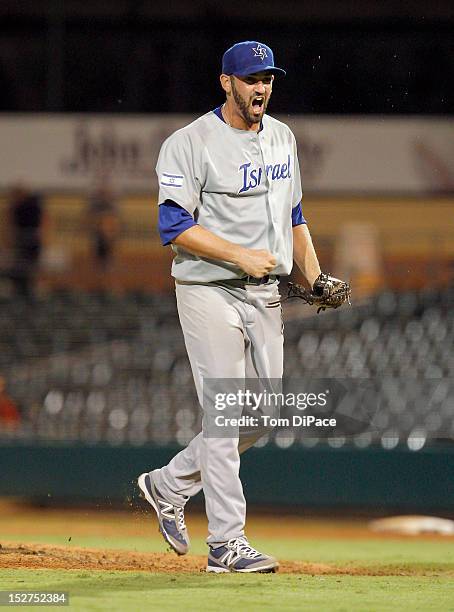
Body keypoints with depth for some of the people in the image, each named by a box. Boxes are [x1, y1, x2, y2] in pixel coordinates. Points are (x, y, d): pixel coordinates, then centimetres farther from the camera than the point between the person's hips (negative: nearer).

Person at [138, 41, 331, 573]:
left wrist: (314, 276, 10)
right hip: (210, 292, -7)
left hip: (264, 292, 7)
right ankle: (227, 544, -7)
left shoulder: (282, 139, 13)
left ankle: (169, 486, 25)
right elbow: (176, 227, -16)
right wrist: (241, 255, -21)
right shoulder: (189, 144, -11)